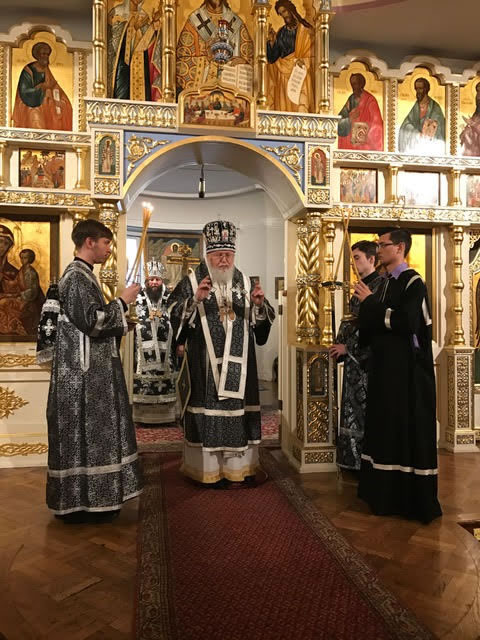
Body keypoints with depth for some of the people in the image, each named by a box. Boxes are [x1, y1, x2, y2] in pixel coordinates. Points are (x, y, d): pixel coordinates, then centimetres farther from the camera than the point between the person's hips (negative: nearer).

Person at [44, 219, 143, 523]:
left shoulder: (82, 274, 17)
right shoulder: (77, 276, -15)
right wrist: (122, 302, -12)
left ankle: (86, 497, 26)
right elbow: (92, 320, -23)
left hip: (89, 369, 11)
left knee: (90, 432, 15)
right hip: (84, 371, -11)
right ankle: (82, 503, 10)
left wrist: (121, 322, 12)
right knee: (84, 433, -2)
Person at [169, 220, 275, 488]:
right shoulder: (192, 281, -1)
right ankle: (212, 468, 13)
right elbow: (175, 315, -10)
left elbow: (261, 321, 8)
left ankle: (242, 465, 21)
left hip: (238, 362, 4)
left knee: (240, 408, 8)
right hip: (207, 362, -3)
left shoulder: (244, 282, 9)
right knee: (210, 409, 0)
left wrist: (259, 304, -12)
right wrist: (195, 300, -25)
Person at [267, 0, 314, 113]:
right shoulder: (281, 32, 17)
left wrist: (301, 61, -15)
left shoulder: (305, 30, 7)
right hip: (283, 77, 4)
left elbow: (311, 55, 1)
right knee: (284, 107, -7)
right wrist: (271, 41, -1)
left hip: (300, 77, -3)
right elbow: (273, 57, 11)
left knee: (300, 107, -16)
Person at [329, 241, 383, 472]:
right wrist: (340, 346, 8)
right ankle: (354, 461, 22)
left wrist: (348, 347, -13)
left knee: (365, 408, -3)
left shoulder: (380, 285, -11)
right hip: (353, 358, 9)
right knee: (353, 407, 12)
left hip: (367, 357, -9)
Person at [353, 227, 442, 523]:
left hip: (408, 369, -8)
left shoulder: (413, 283, -11)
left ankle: (416, 499, 14)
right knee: (386, 428, 14)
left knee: (410, 429, 0)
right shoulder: (385, 284, 14)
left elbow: (407, 323, -25)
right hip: (385, 366, 8)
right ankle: (388, 492, 27)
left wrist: (371, 303, -17)